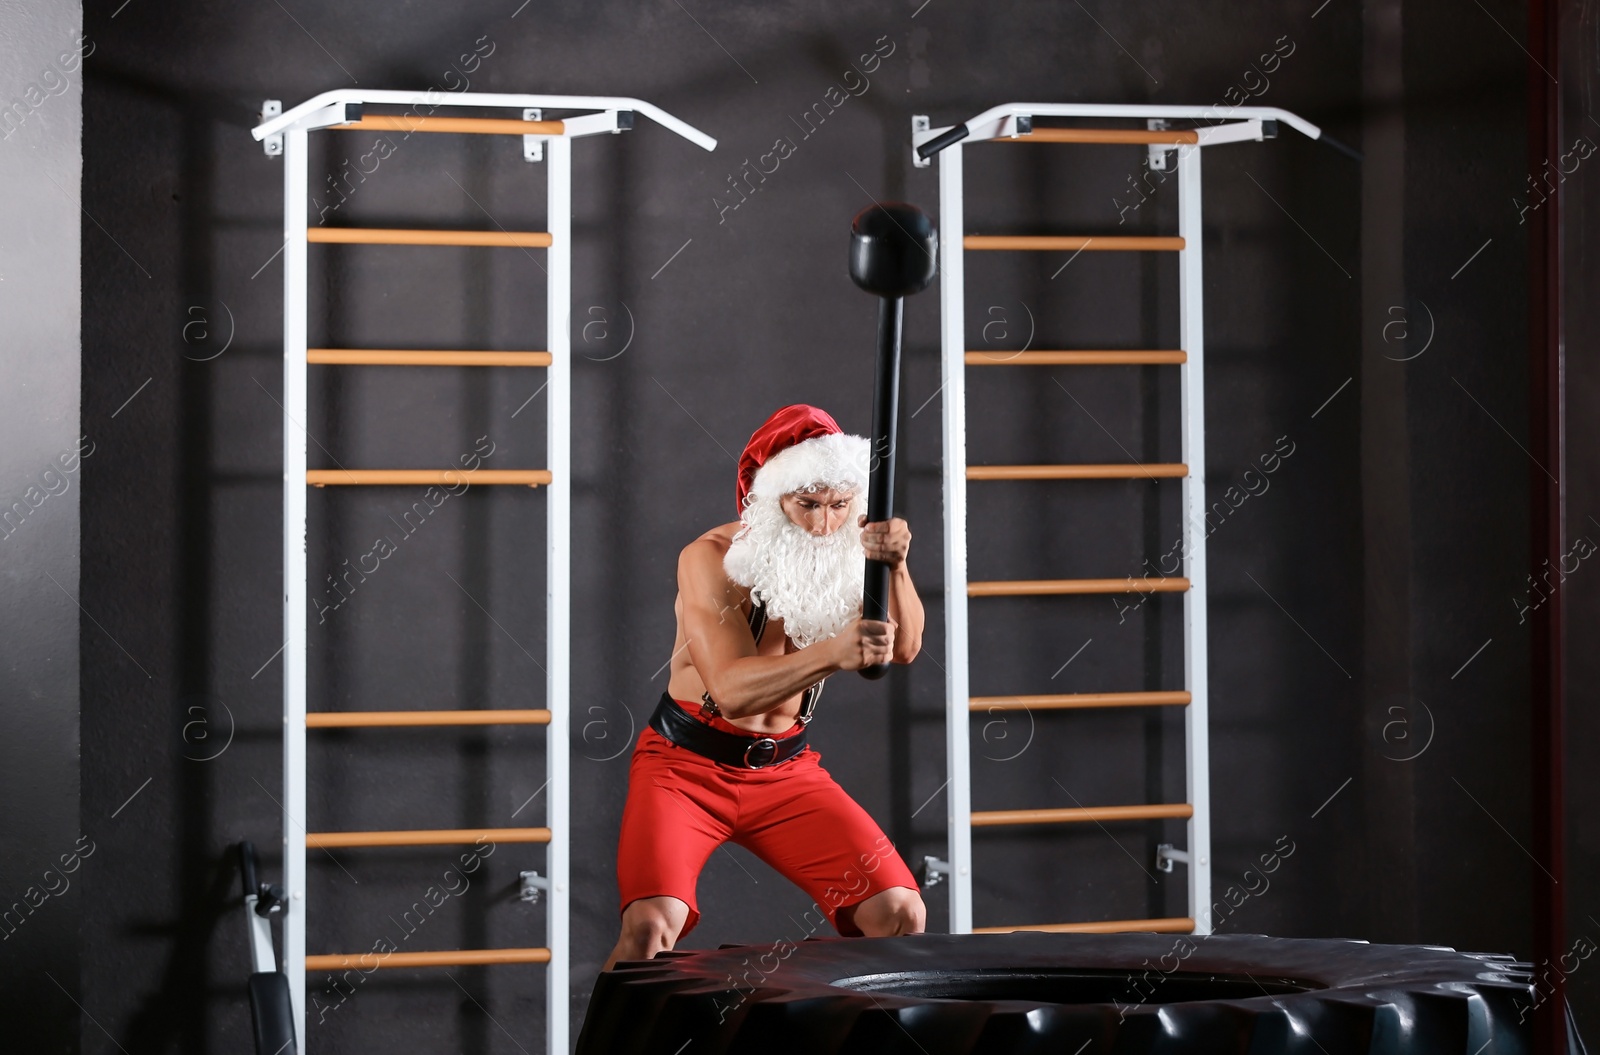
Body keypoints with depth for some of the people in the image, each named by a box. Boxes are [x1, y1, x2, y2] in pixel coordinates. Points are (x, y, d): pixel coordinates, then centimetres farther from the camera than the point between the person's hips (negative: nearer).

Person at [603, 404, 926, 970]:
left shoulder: (847, 555, -5)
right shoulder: (711, 558, -17)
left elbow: (905, 647, -19)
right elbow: (730, 688, -30)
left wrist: (895, 568, -39)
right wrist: (832, 655, -46)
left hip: (785, 770, 4)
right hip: (687, 764, -4)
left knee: (900, 914, -11)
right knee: (650, 926, -25)